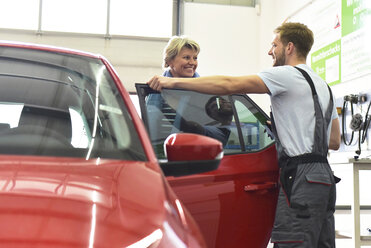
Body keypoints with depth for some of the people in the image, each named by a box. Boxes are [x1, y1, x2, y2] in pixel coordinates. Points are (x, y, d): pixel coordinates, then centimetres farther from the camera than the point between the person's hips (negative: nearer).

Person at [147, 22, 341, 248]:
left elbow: (230, 85, -16)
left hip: (301, 178, -10)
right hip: (324, 176, 10)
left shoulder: (287, 75, -6)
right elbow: (335, 141, 25)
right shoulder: (323, 85, 24)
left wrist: (174, 82, -15)